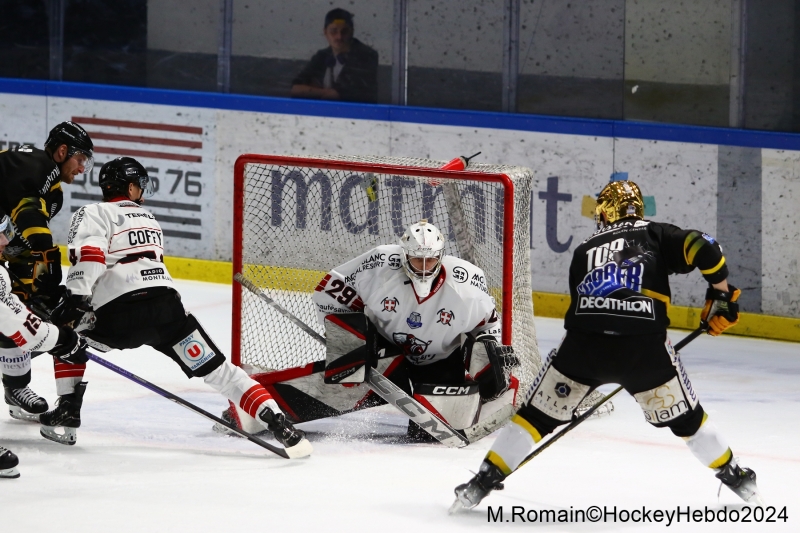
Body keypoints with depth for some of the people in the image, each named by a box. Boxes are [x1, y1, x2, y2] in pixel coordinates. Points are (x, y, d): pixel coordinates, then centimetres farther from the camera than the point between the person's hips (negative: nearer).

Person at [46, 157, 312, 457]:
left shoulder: (93, 214, 10)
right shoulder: (148, 219, 30)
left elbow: (89, 254, -9)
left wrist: (75, 301, -15)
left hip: (121, 315, -4)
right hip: (168, 306, 4)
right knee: (218, 371, 4)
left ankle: (67, 414, 14)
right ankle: (277, 424, -12)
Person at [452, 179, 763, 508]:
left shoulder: (584, 251, 26)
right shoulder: (655, 235, 17)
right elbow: (701, 247, -1)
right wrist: (722, 293, 13)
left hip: (583, 345, 1)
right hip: (644, 346, -1)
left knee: (538, 413, 16)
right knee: (684, 416, 20)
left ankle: (484, 481, 14)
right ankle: (736, 478, 31)